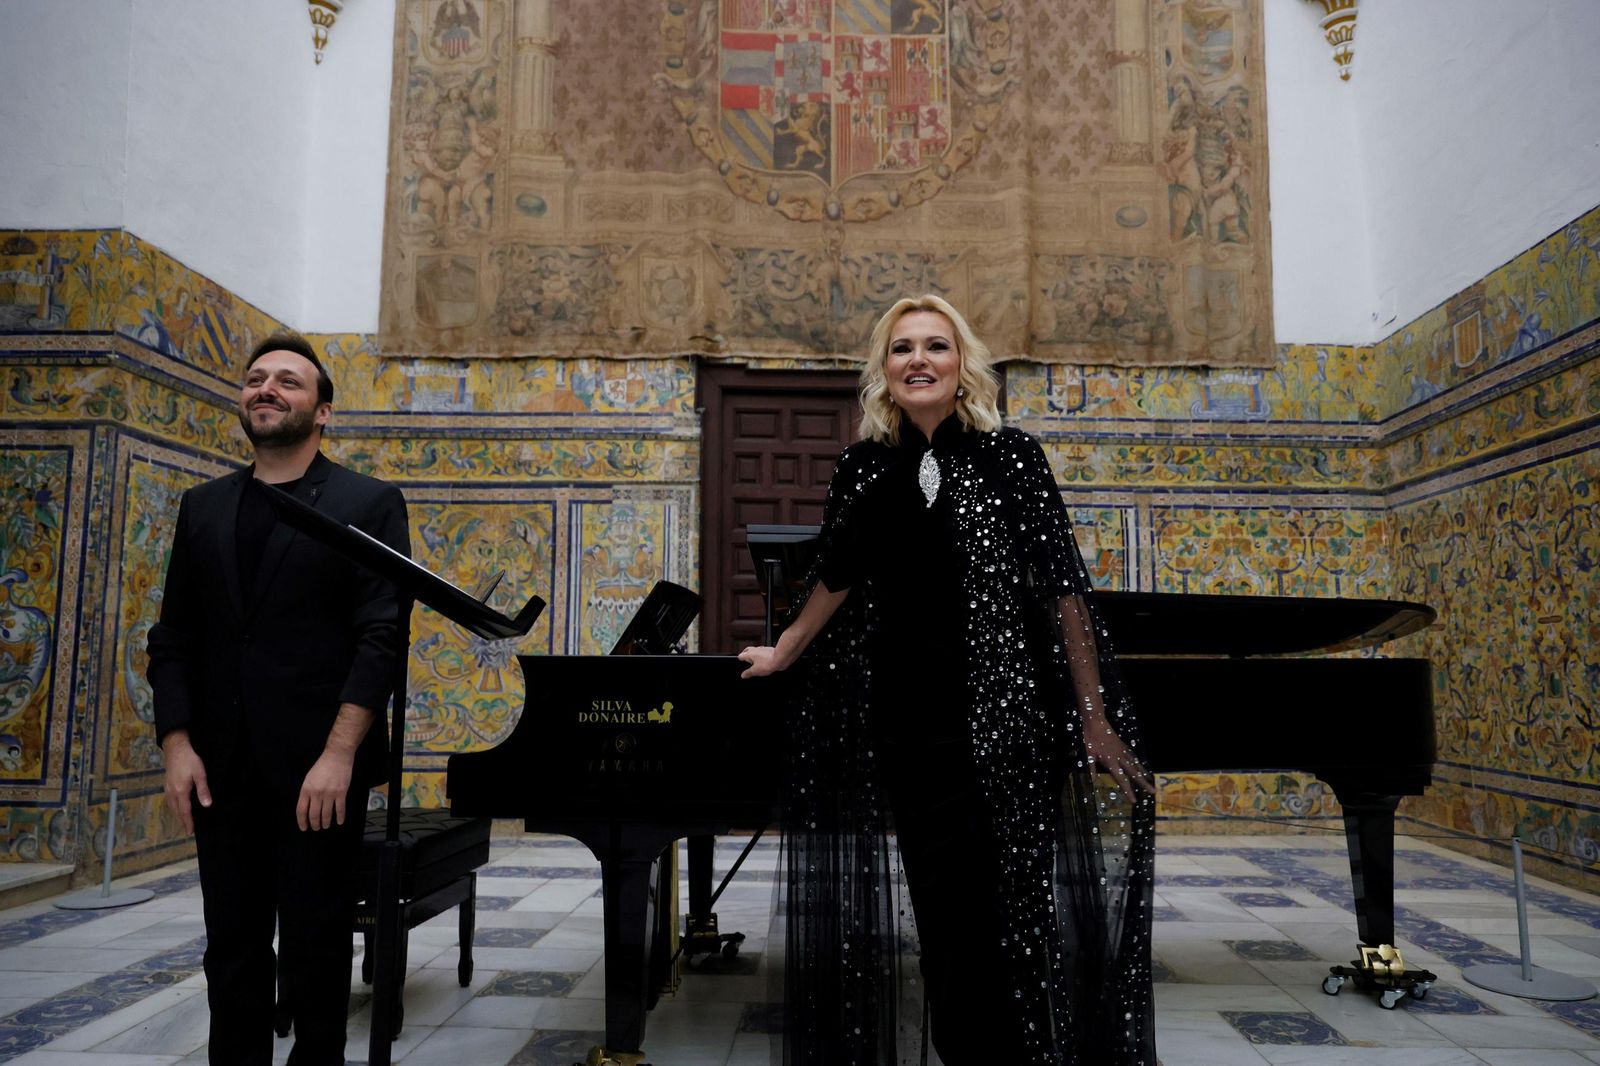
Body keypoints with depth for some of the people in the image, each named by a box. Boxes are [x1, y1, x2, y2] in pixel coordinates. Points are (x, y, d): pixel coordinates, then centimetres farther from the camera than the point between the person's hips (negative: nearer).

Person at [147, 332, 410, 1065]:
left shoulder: (369, 504, -2)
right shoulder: (203, 507, 13)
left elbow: (383, 635, -9)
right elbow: (174, 638, 11)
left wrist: (339, 756, -16)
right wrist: (178, 746, -1)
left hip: (317, 767, -4)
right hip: (222, 768, 4)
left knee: (315, 944, 6)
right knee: (232, 947, 12)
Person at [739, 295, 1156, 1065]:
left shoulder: (1010, 458, -4)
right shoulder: (864, 470, 4)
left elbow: (1062, 591, -6)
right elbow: (837, 578, 18)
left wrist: (1096, 720, -7)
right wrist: (781, 655, 28)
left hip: (1009, 720, -2)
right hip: (908, 726, 3)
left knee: (1011, 911, 4)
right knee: (943, 911, 10)